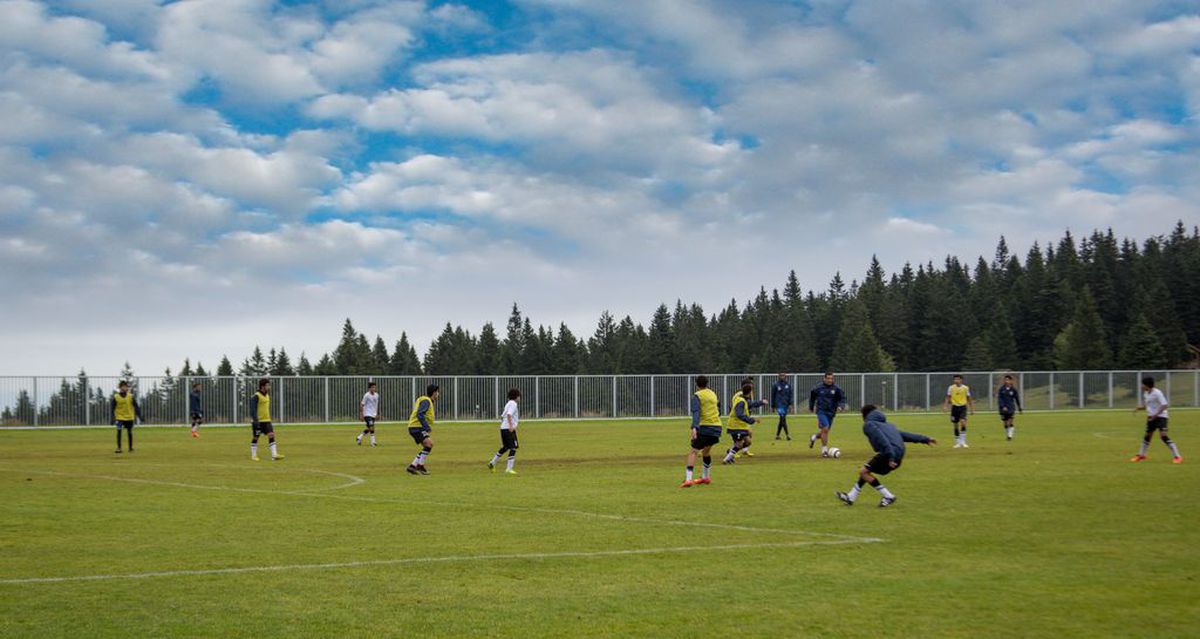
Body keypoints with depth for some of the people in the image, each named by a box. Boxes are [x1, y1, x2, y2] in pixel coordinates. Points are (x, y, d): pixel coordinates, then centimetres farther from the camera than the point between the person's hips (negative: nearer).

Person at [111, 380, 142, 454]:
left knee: (129, 432, 8)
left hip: (129, 417, 1)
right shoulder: (116, 397, -4)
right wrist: (113, 418, -4)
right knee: (119, 431, -17)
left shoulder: (131, 396, -4)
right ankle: (119, 448, -11)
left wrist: (139, 416, -5)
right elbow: (113, 408, 1)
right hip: (119, 417, -1)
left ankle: (131, 448, 23)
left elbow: (136, 407, 0)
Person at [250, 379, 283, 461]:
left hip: (266, 421, 7)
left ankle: (274, 455, -12)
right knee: (255, 438, 4)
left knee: (271, 435, -6)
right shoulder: (256, 396, -13)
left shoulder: (267, 395, 12)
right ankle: (253, 456, 16)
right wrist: (255, 420, -23)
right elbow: (253, 409, -17)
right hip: (258, 421, -7)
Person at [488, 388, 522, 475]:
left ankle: (492, 463, 26)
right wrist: (511, 425, -31)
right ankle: (509, 469, -14)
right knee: (513, 448, -9)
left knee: (505, 447, 22)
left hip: (503, 428, 10)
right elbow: (509, 414, -24)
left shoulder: (508, 404, 20)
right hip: (509, 429, -10)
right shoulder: (513, 404, -9)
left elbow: (502, 416, 25)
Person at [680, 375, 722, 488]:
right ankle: (706, 477, 34)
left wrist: (694, 427, -29)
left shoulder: (697, 396, -3)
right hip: (717, 427, 6)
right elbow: (719, 411, 26)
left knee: (693, 451, -7)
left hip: (705, 427, -6)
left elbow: (696, 412, -18)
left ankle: (688, 479, -22)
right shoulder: (713, 394, 17)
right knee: (706, 450, 26)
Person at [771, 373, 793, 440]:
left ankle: (777, 435, 18)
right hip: (779, 404, -4)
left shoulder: (788, 384, 7)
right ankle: (787, 434, -20)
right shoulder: (776, 385, 0)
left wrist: (790, 404, -3)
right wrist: (773, 406, 6)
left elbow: (790, 395, 7)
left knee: (782, 420, 8)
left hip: (786, 404, 4)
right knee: (783, 419, -15)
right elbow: (773, 395, 6)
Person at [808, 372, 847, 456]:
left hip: (831, 413, 3)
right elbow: (812, 396, 13)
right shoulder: (818, 388, -4)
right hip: (821, 411, -3)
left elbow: (842, 398, -1)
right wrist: (811, 407, 21)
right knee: (825, 429, -18)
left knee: (824, 431, 12)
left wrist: (840, 406, -20)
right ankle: (824, 449, -7)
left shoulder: (836, 389, -4)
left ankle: (814, 437, 45)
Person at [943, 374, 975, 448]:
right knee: (956, 425, 5)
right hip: (955, 407, 1)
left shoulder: (966, 388, 1)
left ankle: (963, 441, -12)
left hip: (963, 406, -1)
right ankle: (958, 443, 16)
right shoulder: (951, 388, 0)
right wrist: (945, 406, -7)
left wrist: (972, 409, 8)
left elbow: (969, 399, 8)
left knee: (963, 422, -19)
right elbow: (948, 398, 4)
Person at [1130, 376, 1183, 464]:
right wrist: (1138, 408, 0)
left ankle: (1177, 456, -16)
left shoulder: (1157, 393, -19)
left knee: (1163, 435, -20)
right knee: (1147, 435, 17)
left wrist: (1155, 415, -29)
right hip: (1151, 417, 8)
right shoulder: (1146, 394, 7)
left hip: (1160, 416, -8)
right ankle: (1141, 455, 34)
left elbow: (1164, 406, -22)